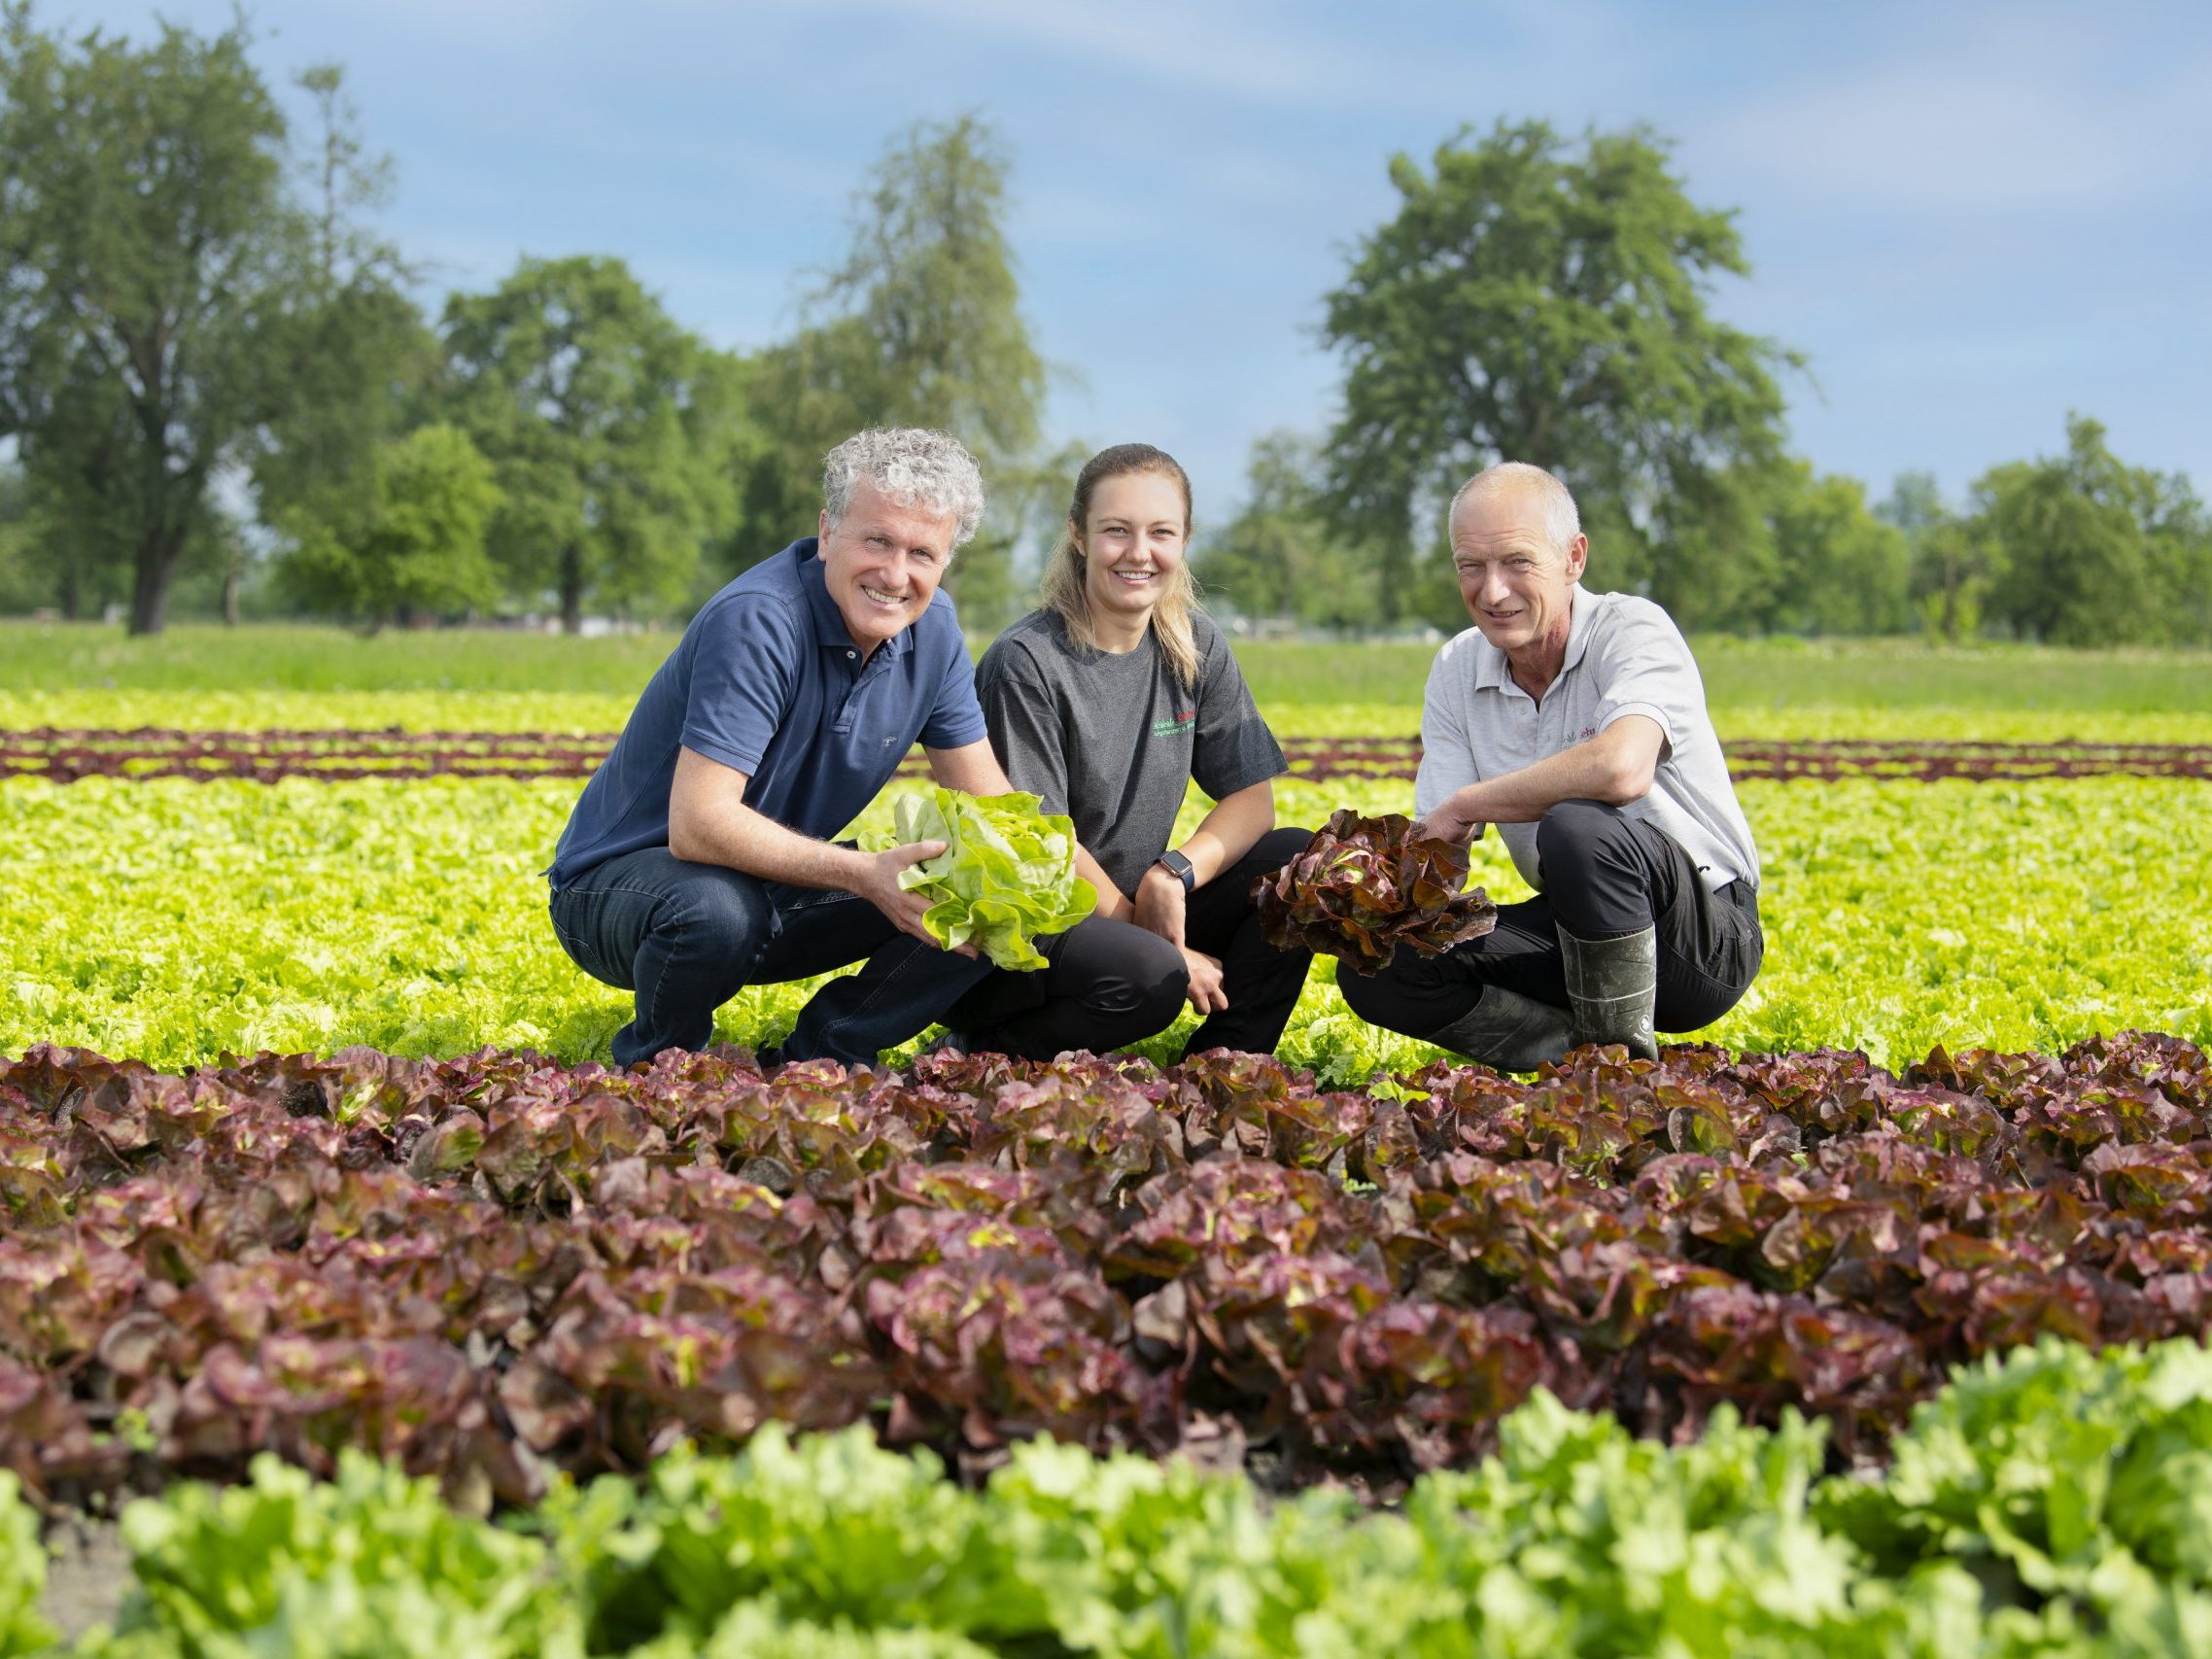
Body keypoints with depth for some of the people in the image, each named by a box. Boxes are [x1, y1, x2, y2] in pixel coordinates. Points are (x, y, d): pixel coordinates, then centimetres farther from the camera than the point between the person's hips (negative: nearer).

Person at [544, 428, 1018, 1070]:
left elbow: (984, 799, 1)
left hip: (778, 882, 7)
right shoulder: (758, 620, -28)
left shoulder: (931, 627, -4)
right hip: (620, 880, -6)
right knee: (716, 910, -40)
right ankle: (653, 1067, -8)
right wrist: (862, 872, -42)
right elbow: (698, 824, -34)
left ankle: (821, 1055, 5)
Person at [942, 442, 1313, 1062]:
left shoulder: (1195, 649, 3)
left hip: (1132, 904, 6)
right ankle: (985, 1051, -9)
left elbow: (1252, 797, 2)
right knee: (1148, 977, -35)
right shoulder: (1026, 663, -16)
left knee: (1299, 860, -11)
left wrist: (1175, 873, -18)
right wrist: (1158, 943, -15)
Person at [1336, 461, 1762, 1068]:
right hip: (1574, 931, 6)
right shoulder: (1456, 672, 2)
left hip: (1706, 935, -6)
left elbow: (1622, 769, -38)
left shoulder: (1633, 629, -17)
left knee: (1576, 825, -36)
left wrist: (1466, 806, -24)